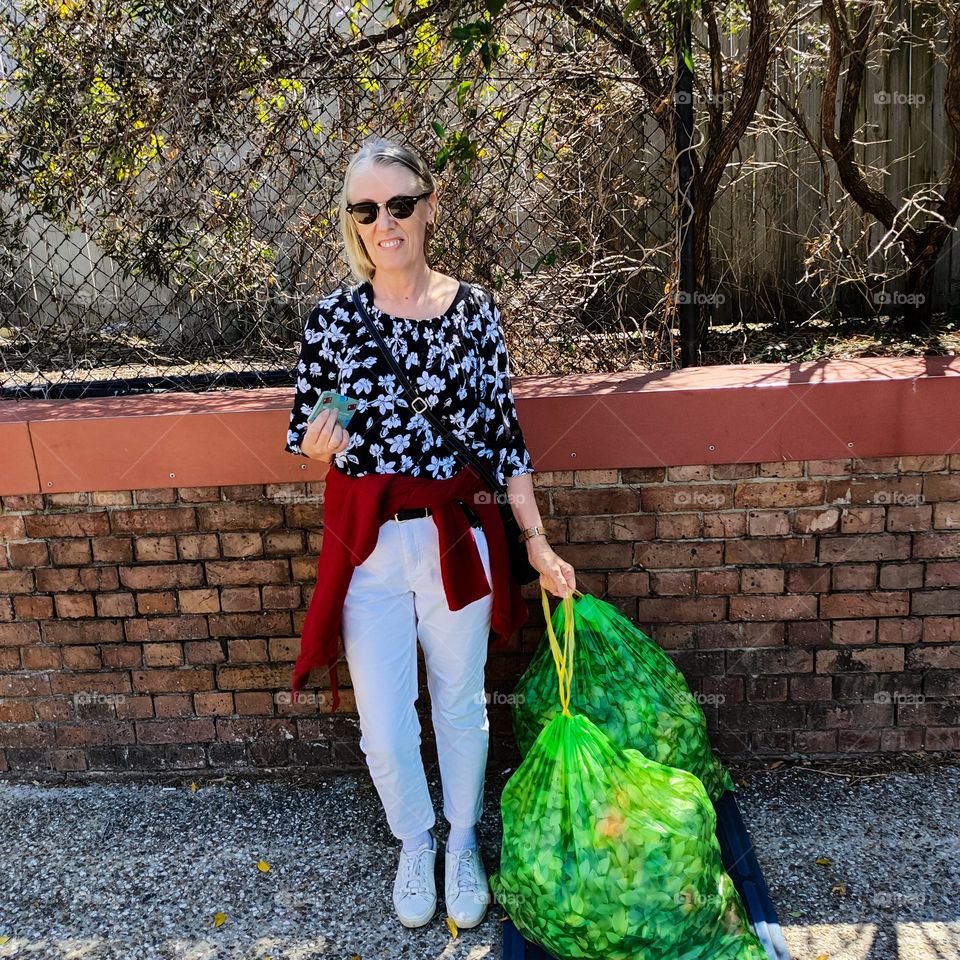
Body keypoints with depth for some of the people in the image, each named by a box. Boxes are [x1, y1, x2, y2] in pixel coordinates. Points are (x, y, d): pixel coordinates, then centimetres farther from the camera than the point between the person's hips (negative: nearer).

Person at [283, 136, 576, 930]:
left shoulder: (473, 310, -3)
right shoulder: (332, 318, -4)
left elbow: (503, 433, 1)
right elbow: (306, 439, 4)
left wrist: (538, 544, 1)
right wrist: (318, 444, -21)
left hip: (457, 537, 0)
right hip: (368, 544, 0)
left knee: (461, 701, 17)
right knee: (384, 723, 10)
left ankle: (463, 842, 44)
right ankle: (414, 843, 42)